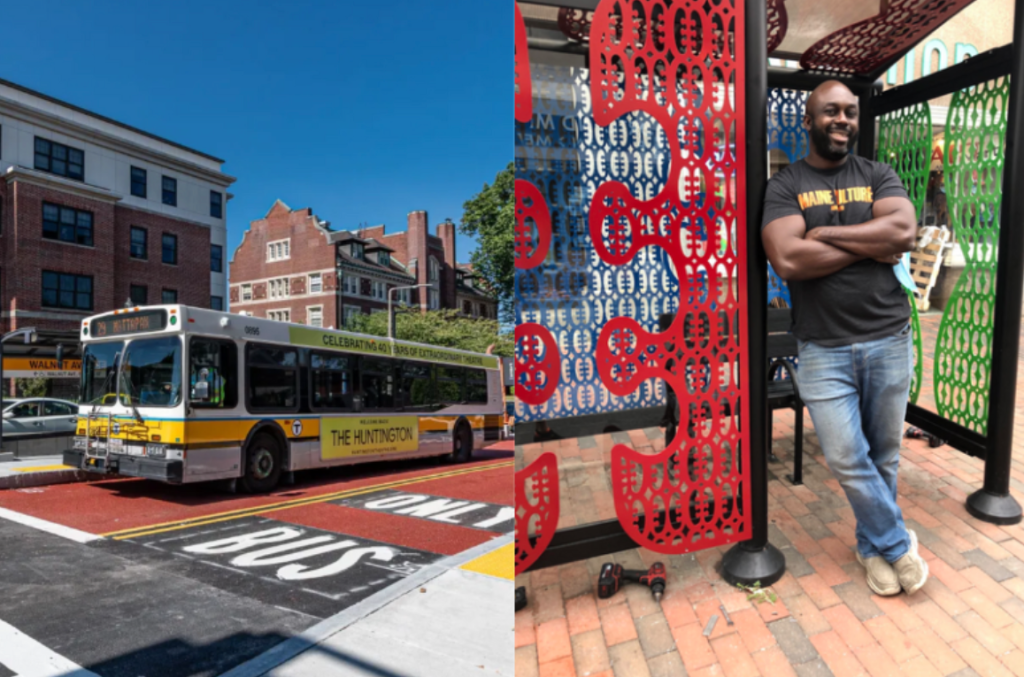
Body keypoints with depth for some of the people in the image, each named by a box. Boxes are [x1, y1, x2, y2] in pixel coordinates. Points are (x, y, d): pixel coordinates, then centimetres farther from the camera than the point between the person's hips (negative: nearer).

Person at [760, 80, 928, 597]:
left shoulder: (878, 176, 9)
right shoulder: (784, 186, 0)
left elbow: (904, 230, -11)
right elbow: (788, 259, -16)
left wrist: (825, 232, -12)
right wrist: (871, 247, -8)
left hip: (889, 340, 3)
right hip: (823, 349, -2)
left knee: (884, 454, 13)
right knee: (847, 459, -1)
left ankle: (873, 545, 35)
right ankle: (898, 543, 25)